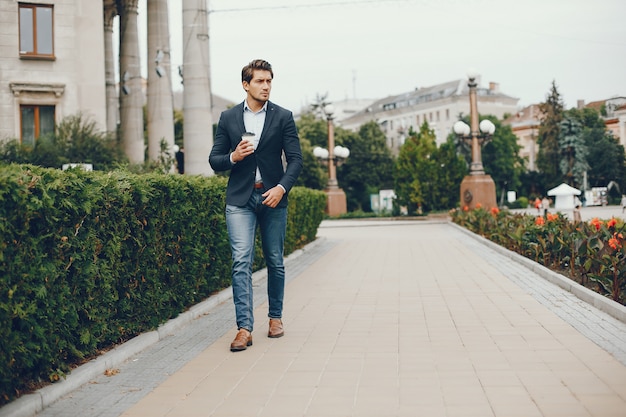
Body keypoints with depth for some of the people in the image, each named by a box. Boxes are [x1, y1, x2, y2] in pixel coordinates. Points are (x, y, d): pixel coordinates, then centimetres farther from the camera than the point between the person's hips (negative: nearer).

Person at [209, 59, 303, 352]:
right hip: (240, 199, 0)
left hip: (273, 197, 0)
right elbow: (214, 160, 9)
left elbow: (295, 159, -1)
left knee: (275, 262, 8)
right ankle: (244, 328, -11)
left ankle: (275, 317, 26)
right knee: (241, 262, -10)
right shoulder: (228, 118, 6)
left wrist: (282, 187, -16)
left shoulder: (283, 117, 3)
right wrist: (233, 157, -13)